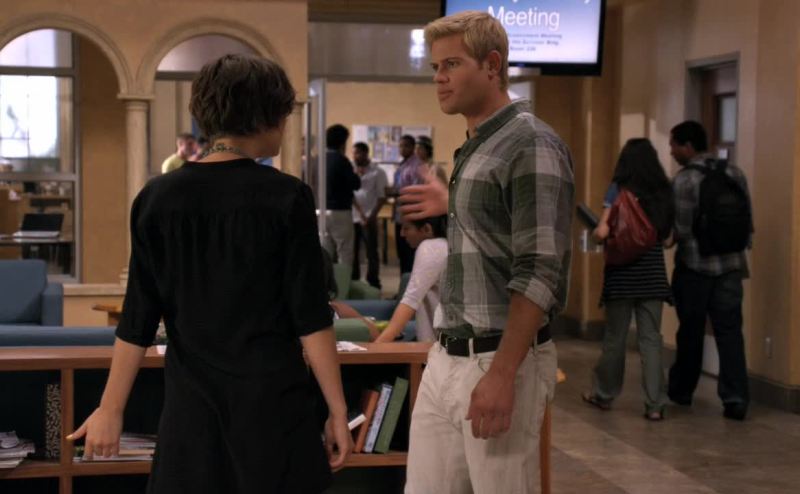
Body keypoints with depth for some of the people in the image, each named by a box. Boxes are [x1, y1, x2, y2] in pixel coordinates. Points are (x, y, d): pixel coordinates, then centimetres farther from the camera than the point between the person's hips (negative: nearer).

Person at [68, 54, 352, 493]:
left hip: (192, 399, 3)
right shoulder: (286, 197, -7)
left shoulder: (158, 198, 1)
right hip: (272, 397, -2)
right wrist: (337, 410, -3)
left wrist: (111, 408, 8)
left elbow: (138, 319, 1)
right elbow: (311, 318, -8)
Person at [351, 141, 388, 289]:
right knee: (352, 252, 7)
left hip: (368, 219, -4)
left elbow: (382, 197, -4)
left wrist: (372, 216, -11)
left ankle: (373, 285, 6)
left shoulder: (377, 172, 0)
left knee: (371, 253, 0)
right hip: (351, 218, 4)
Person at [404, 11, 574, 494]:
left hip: (498, 361, -8)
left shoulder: (531, 145, -13)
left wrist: (501, 374, -23)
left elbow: (539, 273, -19)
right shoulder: (473, 148, 15)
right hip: (446, 358, 8)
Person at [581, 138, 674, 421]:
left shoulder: (618, 190, -7)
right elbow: (667, 239, 6)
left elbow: (603, 232, -14)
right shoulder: (664, 192, 3)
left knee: (615, 337, 10)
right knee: (651, 338, 4)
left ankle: (604, 395, 25)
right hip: (653, 272, 2)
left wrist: (595, 233, 7)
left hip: (623, 273, -2)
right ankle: (655, 405, 1)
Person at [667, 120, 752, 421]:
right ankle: (735, 399, -6)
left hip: (695, 265, -4)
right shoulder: (734, 173, 5)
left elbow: (680, 230, -13)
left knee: (691, 331, 9)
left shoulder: (684, 180, -12)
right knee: (729, 331, 2)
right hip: (731, 264, 4)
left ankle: (681, 391, 23)